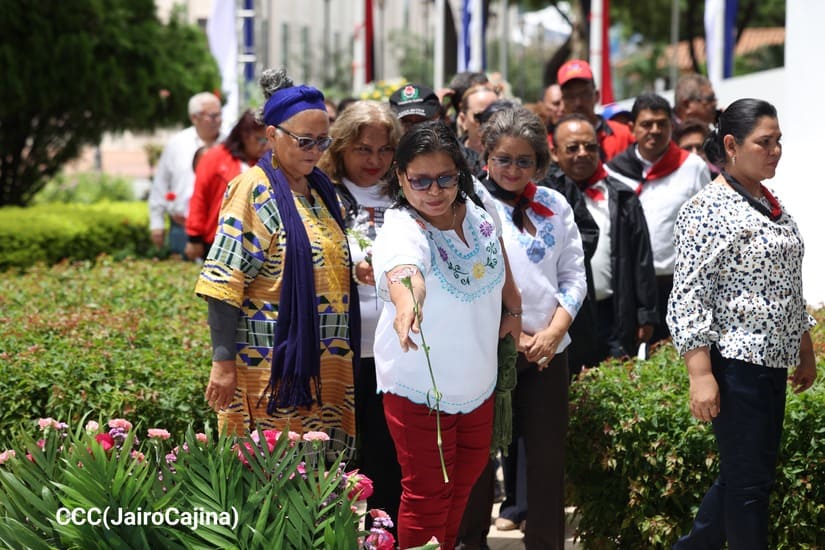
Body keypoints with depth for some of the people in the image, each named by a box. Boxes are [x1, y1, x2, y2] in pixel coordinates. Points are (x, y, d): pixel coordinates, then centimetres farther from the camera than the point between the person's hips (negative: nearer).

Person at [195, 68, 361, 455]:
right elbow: (225, 281, -13)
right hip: (269, 362, -7)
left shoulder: (322, 190, 14)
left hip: (324, 362, 7)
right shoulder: (254, 190, -8)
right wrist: (223, 362, -18)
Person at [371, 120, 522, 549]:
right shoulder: (401, 231, -29)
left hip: (477, 381, 7)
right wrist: (407, 303, -74)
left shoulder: (474, 211, -8)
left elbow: (494, 250, 15)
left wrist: (512, 308, 19)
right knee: (427, 497, 1)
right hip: (420, 389, -7)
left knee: (467, 475, 24)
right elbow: (404, 269, -53)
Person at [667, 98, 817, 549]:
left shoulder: (771, 204, 13)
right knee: (748, 481, -3)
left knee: (752, 473, 14)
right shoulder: (706, 210, -12)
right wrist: (700, 375, -21)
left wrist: (805, 351, 19)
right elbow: (689, 297, -16)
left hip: (773, 361, 9)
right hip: (735, 362, -9)